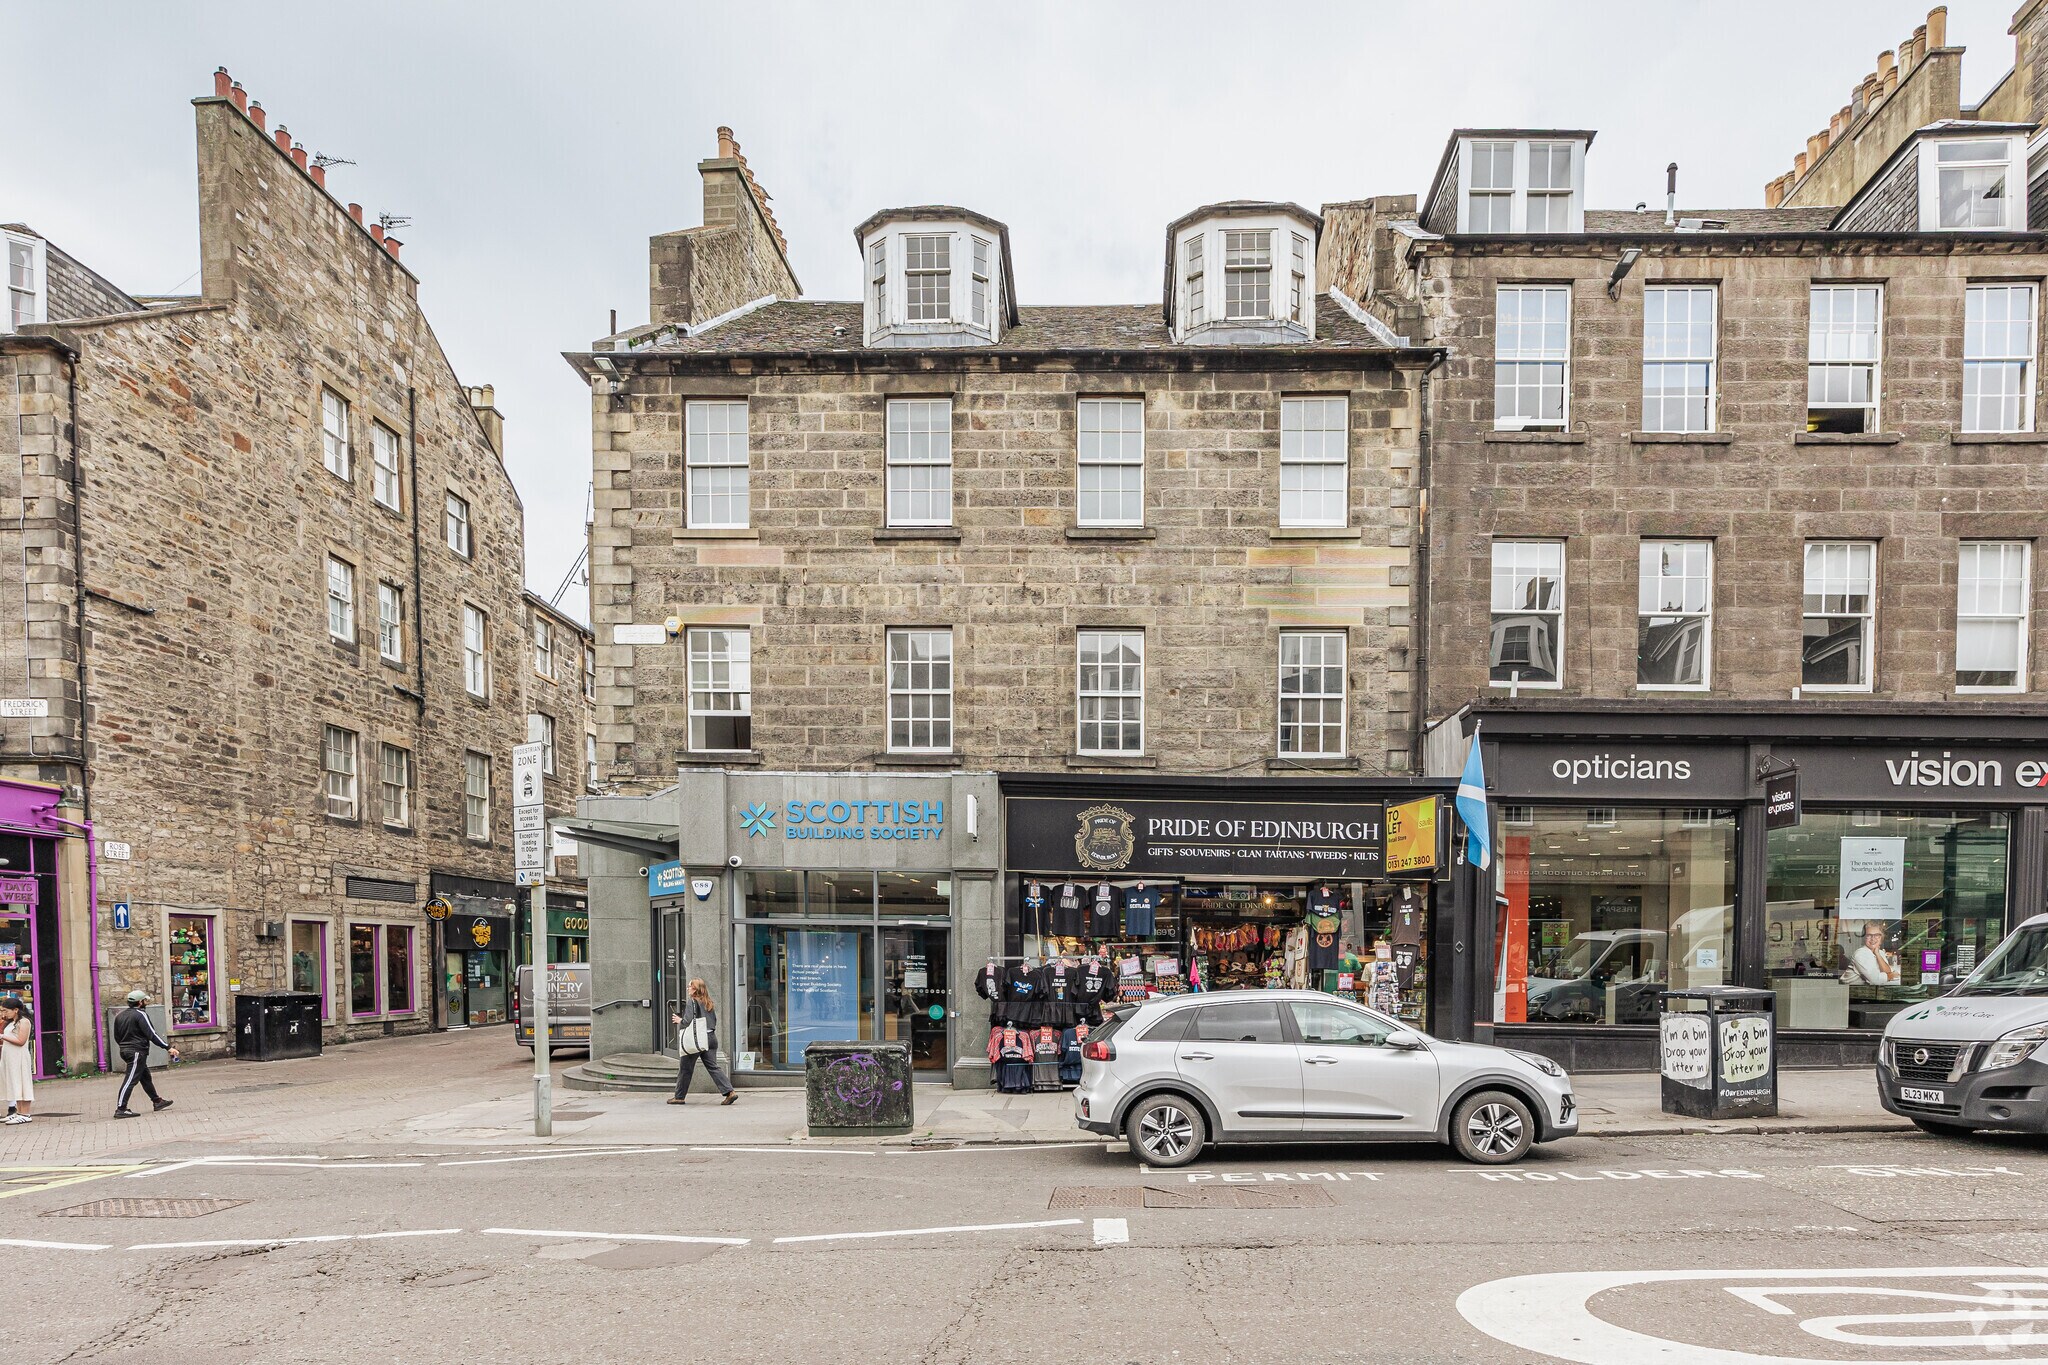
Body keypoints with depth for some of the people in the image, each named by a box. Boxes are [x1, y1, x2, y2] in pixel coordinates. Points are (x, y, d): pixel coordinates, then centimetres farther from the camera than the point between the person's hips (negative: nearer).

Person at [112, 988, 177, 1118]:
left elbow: (117, 1037, 20)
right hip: (137, 1051, -10)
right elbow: (151, 1034, -19)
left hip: (125, 1050, 10)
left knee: (145, 1077, 18)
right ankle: (120, 1109, -12)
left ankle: (157, 1101, 28)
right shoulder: (140, 1014, -14)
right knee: (131, 1080, -9)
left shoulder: (120, 1016, 13)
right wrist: (168, 1047, -19)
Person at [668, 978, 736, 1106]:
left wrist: (679, 1021, 3)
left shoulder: (692, 1002, -11)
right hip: (711, 1037, 6)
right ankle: (730, 1092, -8)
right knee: (713, 1067, 4)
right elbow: (715, 1020, 14)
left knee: (686, 1068, 8)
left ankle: (679, 1097, 18)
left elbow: (687, 1022, -17)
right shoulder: (708, 1002, 10)